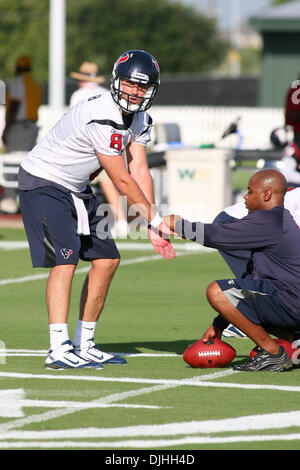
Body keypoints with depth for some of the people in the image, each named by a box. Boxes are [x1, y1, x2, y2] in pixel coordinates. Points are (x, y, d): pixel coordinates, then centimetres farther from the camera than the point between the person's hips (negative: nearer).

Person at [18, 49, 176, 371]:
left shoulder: (139, 119, 2)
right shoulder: (102, 117, -29)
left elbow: (140, 171, -2)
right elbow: (123, 181, -23)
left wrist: (153, 228, -10)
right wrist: (155, 219, -12)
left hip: (76, 189, 10)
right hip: (43, 184, -10)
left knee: (107, 259, 7)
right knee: (65, 260, -21)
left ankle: (84, 345, 15)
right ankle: (58, 350, -26)